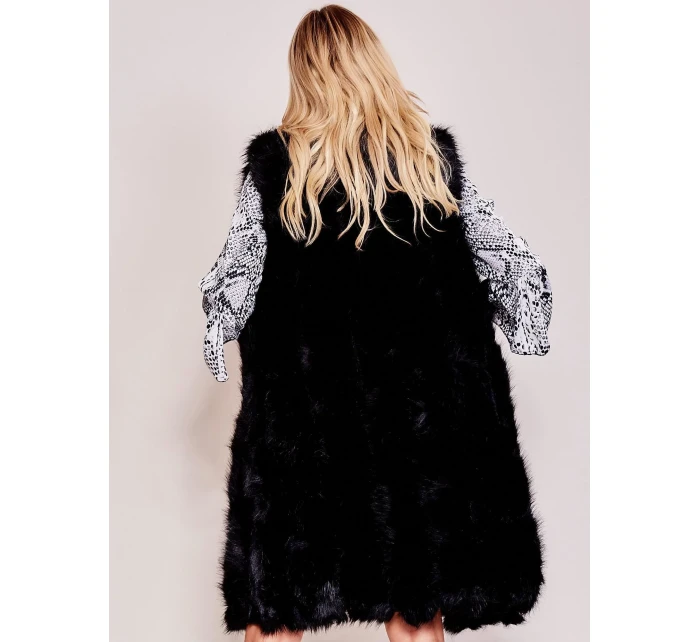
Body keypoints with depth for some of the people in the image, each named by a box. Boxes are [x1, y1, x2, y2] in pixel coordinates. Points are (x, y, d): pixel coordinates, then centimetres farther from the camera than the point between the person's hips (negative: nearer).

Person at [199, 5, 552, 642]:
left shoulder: (274, 161, -3)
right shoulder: (434, 154, 0)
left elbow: (233, 277, 1)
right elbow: (508, 263, 5)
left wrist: (221, 338, 20)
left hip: (303, 405, -1)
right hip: (425, 399, 2)